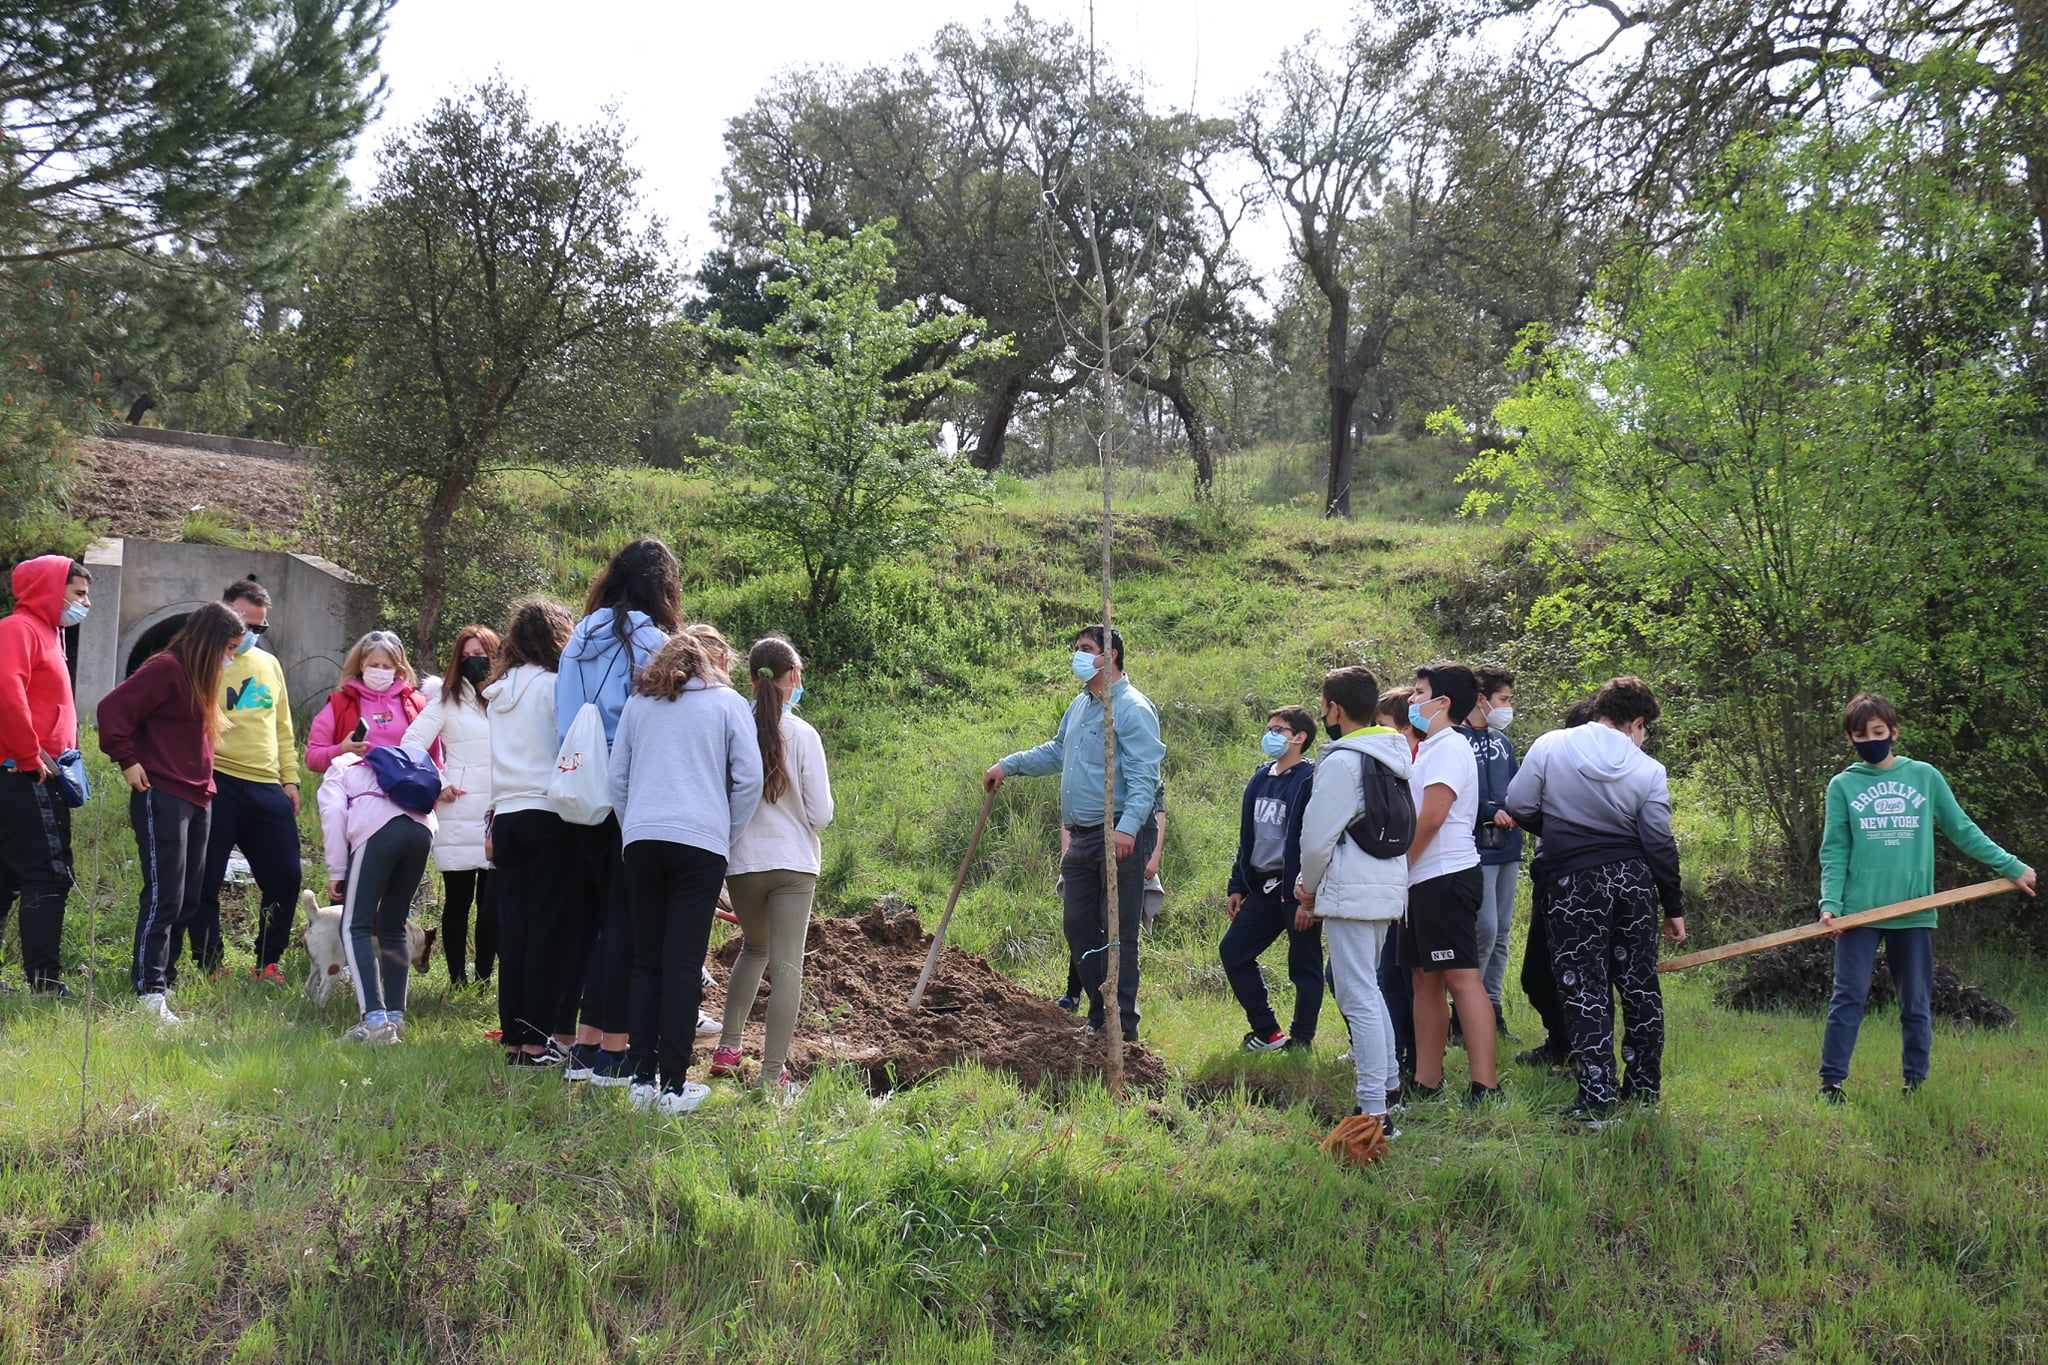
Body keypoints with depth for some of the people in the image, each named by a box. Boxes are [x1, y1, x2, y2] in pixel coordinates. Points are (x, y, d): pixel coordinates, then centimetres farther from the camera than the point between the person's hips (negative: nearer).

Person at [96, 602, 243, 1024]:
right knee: (164, 898, -10)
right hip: (162, 797, -9)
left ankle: (158, 973, 18)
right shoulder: (165, 669, -11)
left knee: (187, 900, 10)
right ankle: (150, 993, -8)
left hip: (196, 799, 9)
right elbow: (113, 708, -18)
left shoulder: (200, 679, 18)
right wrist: (128, 760, -16)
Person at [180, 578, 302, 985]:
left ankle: (268, 963, 17)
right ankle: (209, 967, 7)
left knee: (285, 877, 4)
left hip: (268, 789, 5)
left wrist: (290, 778, 16)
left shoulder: (269, 664, 18)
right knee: (204, 881, -2)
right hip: (216, 785, -5)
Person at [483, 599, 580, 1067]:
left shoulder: (499, 692, 15)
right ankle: (536, 1039, -4)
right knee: (550, 926, -3)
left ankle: (513, 1036, 10)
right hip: (549, 815, -7)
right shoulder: (552, 685, -7)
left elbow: (494, 760, 18)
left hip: (506, 815, 7)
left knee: (513, 928, 8)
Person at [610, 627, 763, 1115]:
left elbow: (617, 777, 15)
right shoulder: (728, 703, 7)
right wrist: (728, 837, 10)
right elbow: (749, 779, 1)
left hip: (641, 840, 3)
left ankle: (642, 1079, 8)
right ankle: (674, 1085, -1)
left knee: (646, 961, 9)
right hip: (700, 841, -3)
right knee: (684, 964, -2)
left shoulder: (638, 702, 16)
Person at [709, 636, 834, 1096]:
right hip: (794, 862, -3)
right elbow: (821, 813, -8)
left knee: (754, 948, 25)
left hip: (742, 862, 3)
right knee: (787, 964, 0)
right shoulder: (803, 734, -9)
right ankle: (773, 1074, -2)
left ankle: (729, 1046, 23)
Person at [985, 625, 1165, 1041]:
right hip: (1080, 837, 9)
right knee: (1080, 928, 11)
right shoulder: (1080, 706, 17)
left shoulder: (1132, 708, -11)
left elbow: (1144, 776, -19)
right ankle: (1100, 1017, 19)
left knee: (1117, 931, -5)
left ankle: (1123, 1022, 1)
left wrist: (1128, 827, -31)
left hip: (1119, 838, -9)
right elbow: (1057, 752, 33)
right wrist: (1009, 765, 27)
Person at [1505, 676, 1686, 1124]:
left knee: (1584, 989, 1)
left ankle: (1597, 1099, -3)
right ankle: (1644, 1088, 22)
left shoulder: (1549, 746, -4)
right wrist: (1674, 909, 9)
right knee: (1640, 985, 15)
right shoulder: (1649, 770, -2)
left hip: (1573, 885, -2)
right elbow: (1660, 845, 0)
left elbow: (1519, 808, -3)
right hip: (1634, 881, 2)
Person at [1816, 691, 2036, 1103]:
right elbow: (1834, 852, 3)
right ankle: (1831, 1082, 2)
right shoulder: (1843, 786, 4)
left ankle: (1916, 1082, 19)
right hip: (1859, 911, -1)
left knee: (1917, 1004, 8)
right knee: (1848, 998, -3)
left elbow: (1963, 831, 12)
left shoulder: (1925, 776, 7)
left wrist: (2013, 867, 10)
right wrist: (1830, 903, -9)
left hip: (1914, 912, 1)